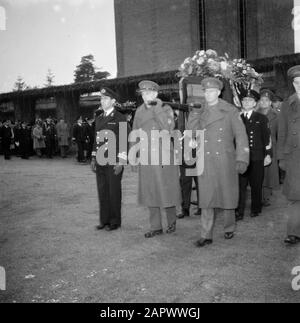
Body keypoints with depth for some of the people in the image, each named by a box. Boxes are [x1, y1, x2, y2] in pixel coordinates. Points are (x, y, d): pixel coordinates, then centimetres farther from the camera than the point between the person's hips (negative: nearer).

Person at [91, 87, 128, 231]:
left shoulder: (120, 118, -4)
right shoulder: (99, 119, 16)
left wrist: (120, 161, -15)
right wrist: (93, 158, 12)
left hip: (114, 162, -6)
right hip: (100, 162, 6)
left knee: (114, 192, 2)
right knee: (102, 191, 8)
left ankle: (115, 222, 13)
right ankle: (104, 220, 19)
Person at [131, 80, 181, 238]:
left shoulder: (166, 108, -2)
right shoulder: (139, 111, 11)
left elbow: (169, 127, -19)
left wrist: (156, 107, -18)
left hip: (164, 157, -4)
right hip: (146, 158, 4)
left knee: (166, 190, 2)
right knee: (149, 193, 7)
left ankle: (172, 222, 23)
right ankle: (155, 227, 17)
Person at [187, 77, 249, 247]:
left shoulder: (231, 111, 0)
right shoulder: (199, 113, 8)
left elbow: (241, 136, -2)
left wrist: (241, 160, -10)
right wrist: (195, 114, -10)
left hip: (225, 162, -2)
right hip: (205, 163, 2)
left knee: (227, 195, 9)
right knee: (206, 198, 2)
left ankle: (229, 228, 30)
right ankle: (206, 235, 9)